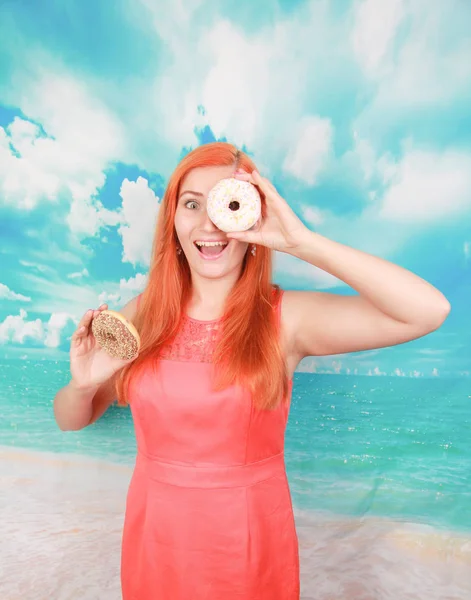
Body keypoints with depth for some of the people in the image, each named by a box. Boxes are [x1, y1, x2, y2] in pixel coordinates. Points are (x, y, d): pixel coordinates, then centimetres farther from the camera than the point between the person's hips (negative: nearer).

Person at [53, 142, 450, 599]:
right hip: (155, 539, 3)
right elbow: (70, 420, 1)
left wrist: (300, 241, -31)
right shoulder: (142, 314, -9)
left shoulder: (285, 318, -18)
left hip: (250, 543, -2)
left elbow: (429, 312, -30)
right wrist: (82, 384, -22)